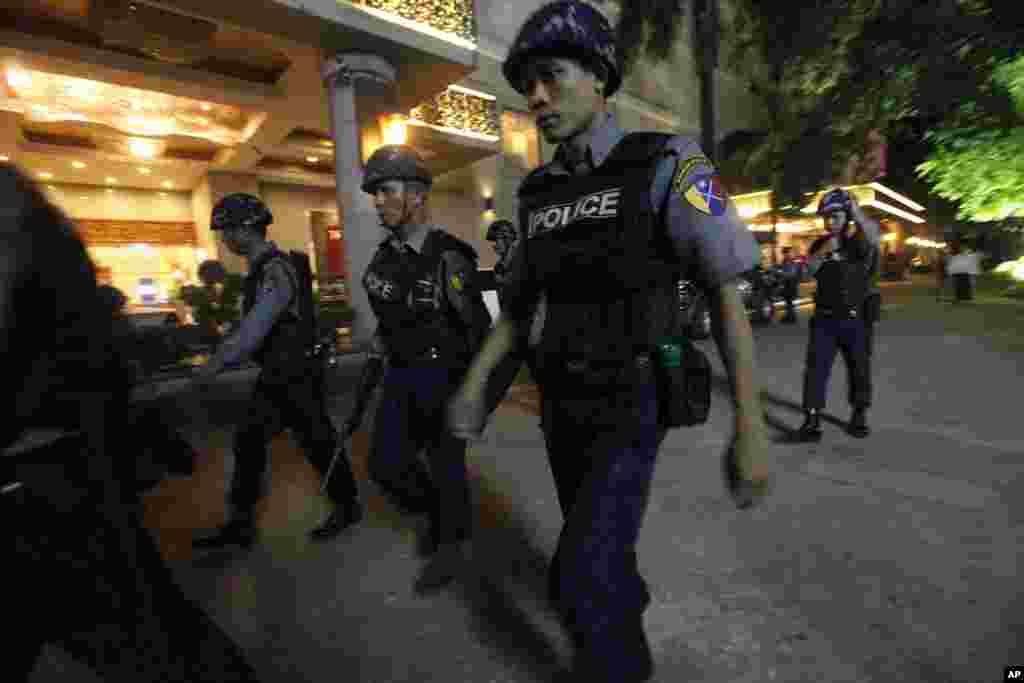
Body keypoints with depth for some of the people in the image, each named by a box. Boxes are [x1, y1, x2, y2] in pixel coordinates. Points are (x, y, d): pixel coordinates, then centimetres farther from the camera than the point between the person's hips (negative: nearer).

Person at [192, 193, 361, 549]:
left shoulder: (277, 269, -21)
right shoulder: (261, 268, 11)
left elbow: (256, 327, -26)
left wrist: (216, 364, -20)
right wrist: (218, 353, 19)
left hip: (298, 374, -10)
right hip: (274, 373, 10)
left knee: (318, 443, 4)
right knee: (248, 442, 13)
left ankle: (347, 507, 25)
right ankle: (241, 523, 27)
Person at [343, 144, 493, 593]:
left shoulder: (447, 258, -16)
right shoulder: (383, 260, 7)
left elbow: (479, 328, -15)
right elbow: (386, 326, 14)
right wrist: (363, 392, 15)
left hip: (446, 376, -7)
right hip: (402, 378, 7)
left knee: (446, 466, 6)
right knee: (386, 464, 10)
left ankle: (452, 545, 31)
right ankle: (435, 516, 38)